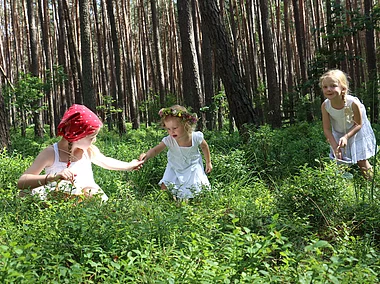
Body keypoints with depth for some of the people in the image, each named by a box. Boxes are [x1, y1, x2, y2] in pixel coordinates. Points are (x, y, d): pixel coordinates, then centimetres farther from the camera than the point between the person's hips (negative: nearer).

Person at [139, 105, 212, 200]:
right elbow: (156, 150, -36)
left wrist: (208, 162, 7)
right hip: (174, 168, 1)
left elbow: (204, 147, -4)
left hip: (192, 167, -1)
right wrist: (146, 155, -59)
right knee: (164, 187, -10)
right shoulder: (169, 140, -27)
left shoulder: (196, 137, -25)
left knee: (196, 188, -10)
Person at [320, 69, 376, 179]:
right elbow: (327, 129, -17)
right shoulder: (325, 105, -26)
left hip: (356, 133, -2)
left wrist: (346, 137, -34)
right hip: (338, 135, 3)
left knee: (362, 162, 4)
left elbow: (358, 124, -20)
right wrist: (335, 147, -25)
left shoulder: (353, 103, -34)